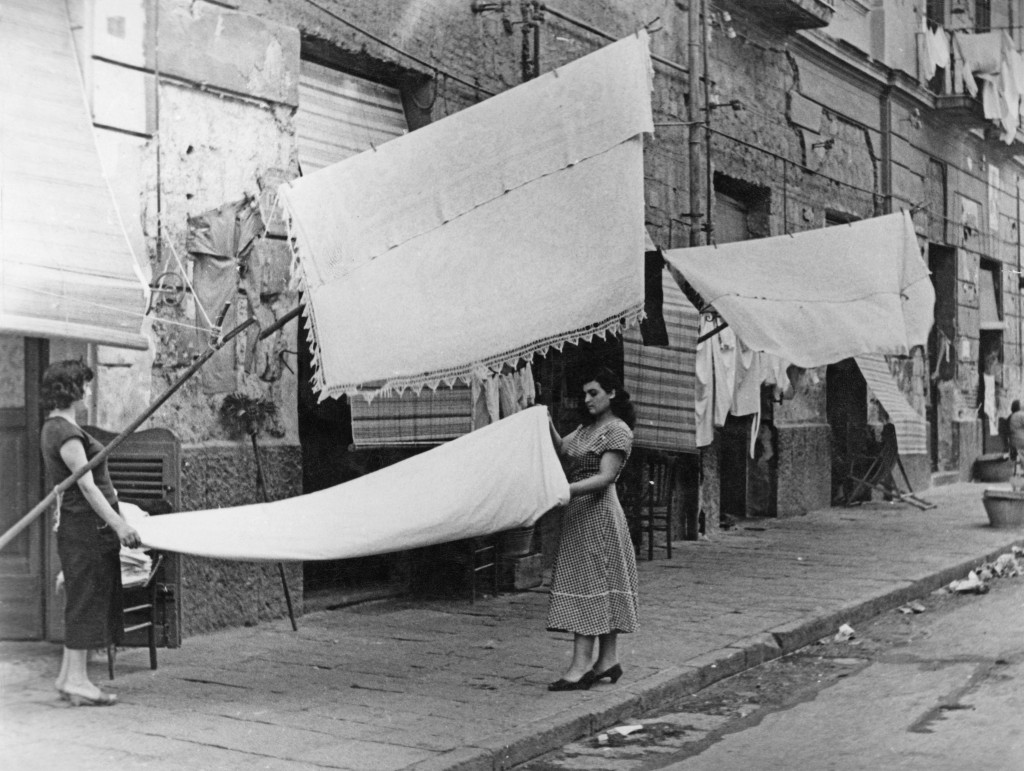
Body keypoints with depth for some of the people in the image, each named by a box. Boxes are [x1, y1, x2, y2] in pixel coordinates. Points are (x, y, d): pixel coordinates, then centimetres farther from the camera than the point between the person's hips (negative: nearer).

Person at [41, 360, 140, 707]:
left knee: (83, 601, 13)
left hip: (75, 525, 10)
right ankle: (76, 680, -2)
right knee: (86, 598, -6)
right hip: (85, 525, -10)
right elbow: (86, 486, -21)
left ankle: (69, 676, 18)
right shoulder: (66, 432, -17)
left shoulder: (54, 427, 15)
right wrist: (118, 524, -22)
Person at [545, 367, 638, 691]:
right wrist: (548, 426, -6)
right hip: (579, 511, 9)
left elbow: (605, 477, -18)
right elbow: (562, 448, 12)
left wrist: (565, 489, -29)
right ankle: (608, 659, 13)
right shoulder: (587, 428, 17)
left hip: (598, 511, -9)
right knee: (599, 585, 9)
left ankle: (582, 664, -12)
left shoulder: (618, 430, -11)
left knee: (587, 582, -11)